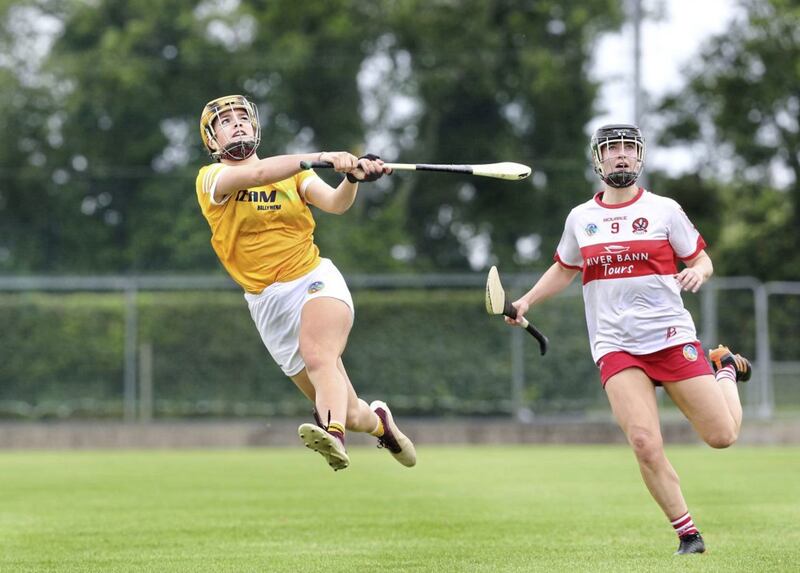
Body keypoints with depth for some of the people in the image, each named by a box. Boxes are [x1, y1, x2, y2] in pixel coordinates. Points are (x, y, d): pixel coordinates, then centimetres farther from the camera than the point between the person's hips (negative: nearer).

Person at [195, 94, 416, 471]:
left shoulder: (294, 174, 11)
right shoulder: (210, 178, 1)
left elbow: (335, 203, -7)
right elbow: (255, 175, -20)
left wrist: (353, 177, -29)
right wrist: (323, 157, -31)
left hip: (316, 281, 0)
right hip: (269, 303, 0)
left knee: (318, 355, -34)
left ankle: (331, 434, -59)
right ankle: (378, 421, 35)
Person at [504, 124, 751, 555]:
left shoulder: (664, 210, 2)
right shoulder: (580, 218, 10)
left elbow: (702, 260, 7)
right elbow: (563, 270, 26)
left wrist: (697, 273, -15)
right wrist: (525, 302, 15)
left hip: (671, 338, -1)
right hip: (615, 347, 1)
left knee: (722, 436, -1)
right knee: (645, 444, -18)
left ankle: (724, 370, 31)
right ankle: (686, 532, -1)